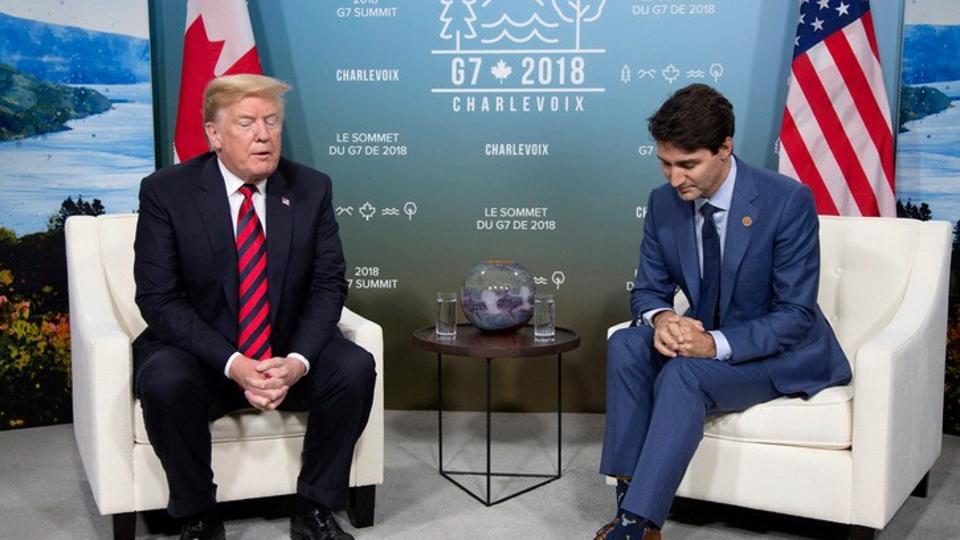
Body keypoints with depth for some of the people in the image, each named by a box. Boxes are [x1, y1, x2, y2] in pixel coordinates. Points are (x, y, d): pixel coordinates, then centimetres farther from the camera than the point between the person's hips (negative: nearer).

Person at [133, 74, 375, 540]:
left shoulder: (312, 189, -2)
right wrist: (232, 363, -25)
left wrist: (298, 359, -21)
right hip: (201, 353, -2)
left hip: (289, 353, 2)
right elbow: (158, 298, -13)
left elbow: (328, 285, -3)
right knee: (165, 382, -32)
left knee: (355, 369, -23)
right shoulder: (165, 191, -9)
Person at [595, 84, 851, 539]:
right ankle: (629, 497, -23)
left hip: (783, 352, -5)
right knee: (626, 344, -23)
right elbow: (648, 290, 3)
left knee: (683, 374, -32)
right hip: (707, 342, 6)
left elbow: (796, 315, -21)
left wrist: (716, 344, -35)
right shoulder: (663, 202, -5)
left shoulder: (788, 201, -21)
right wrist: (660, 318, -23)